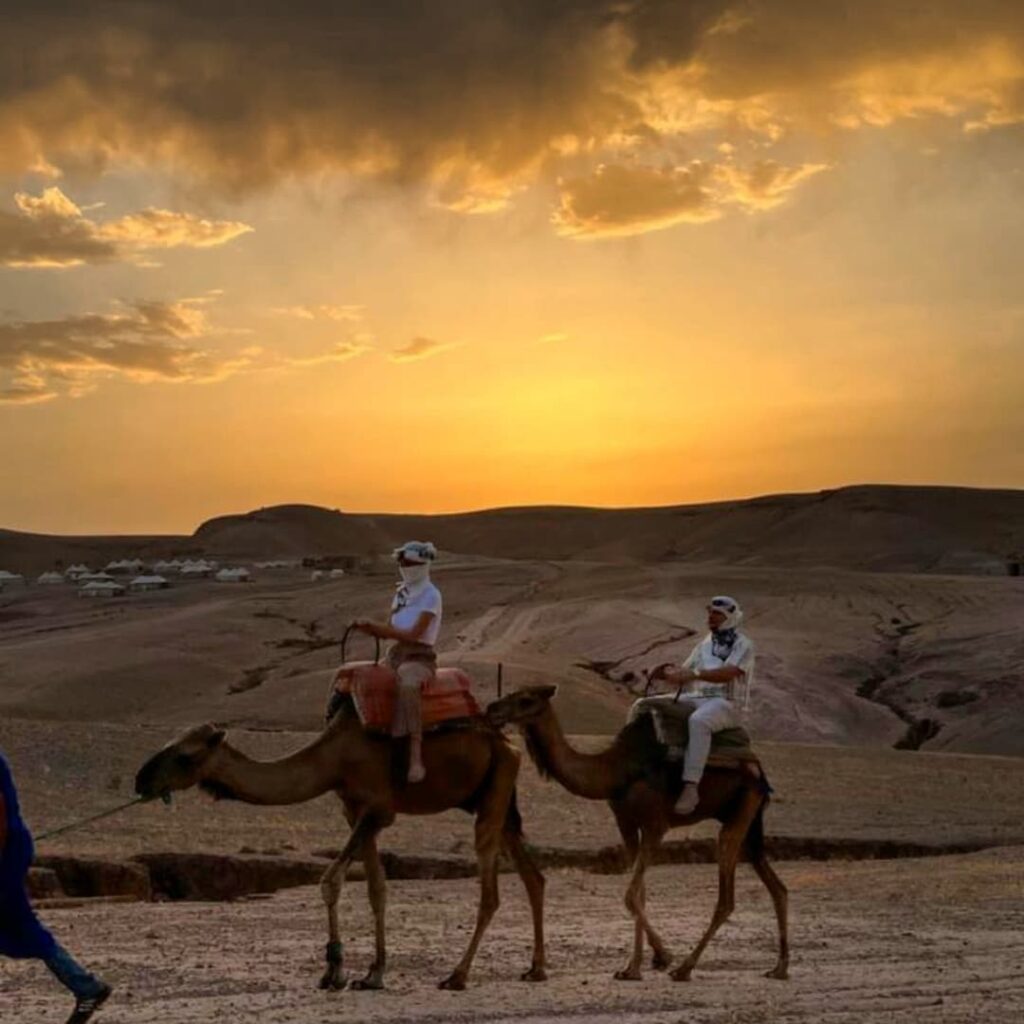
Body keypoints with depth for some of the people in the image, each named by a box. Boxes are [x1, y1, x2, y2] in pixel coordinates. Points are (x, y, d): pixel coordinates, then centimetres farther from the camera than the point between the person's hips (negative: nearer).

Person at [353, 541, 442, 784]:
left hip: (419, 657, -8)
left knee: (407, 686, -40)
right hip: (396, 655, 8)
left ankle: (416, 756, -46)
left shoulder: (430, 595, -7)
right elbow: (389, 632, 16)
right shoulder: (401, 593, 14)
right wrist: (367, 627, -4)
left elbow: (413, 634, -16)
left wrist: (373, 625, -17)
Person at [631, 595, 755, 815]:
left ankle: (690, 787, -47)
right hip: (695, 698, 8)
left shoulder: (743, 645, -3)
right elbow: (684, 671, 18)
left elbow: (728, 673, -21)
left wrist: (694, 674, -33)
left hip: (725, 704, -8)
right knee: (642, 707, -3)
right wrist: (668, 672, -6)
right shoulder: (705, 645, 20)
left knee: (698, 721, -43)